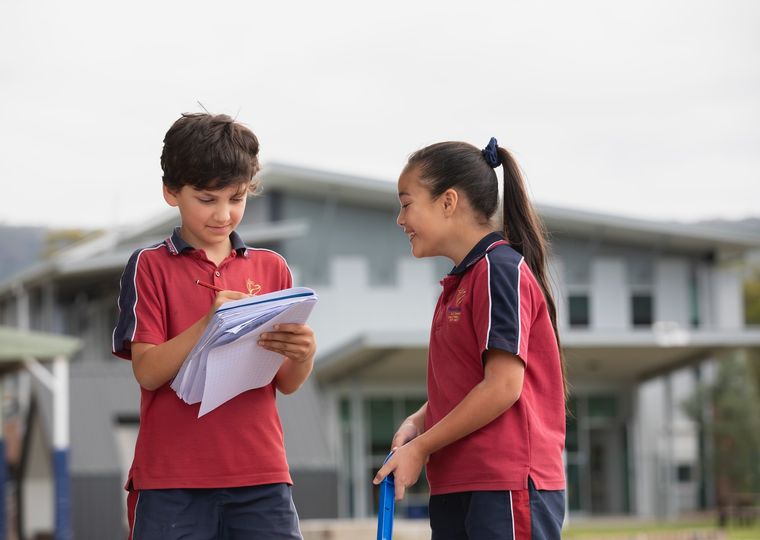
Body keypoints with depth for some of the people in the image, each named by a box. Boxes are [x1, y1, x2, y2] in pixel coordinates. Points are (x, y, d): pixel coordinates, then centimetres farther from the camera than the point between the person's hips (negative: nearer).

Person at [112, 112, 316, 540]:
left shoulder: (271, 268, 12)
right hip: (173, 480, -2)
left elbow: (287, 383, 9)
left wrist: (303, 353, -14)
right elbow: (147, 372, -7)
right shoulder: (151, 267, 3)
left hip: (260, 476, 2)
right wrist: (208, 323, -21)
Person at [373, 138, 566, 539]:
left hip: (507, 488, -10)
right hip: (457, 491, 10)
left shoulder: (500, 269, -10)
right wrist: (418, 423, 3)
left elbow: (503, 386, -17)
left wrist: (421, 447, -11)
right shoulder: (460, 282, 19)